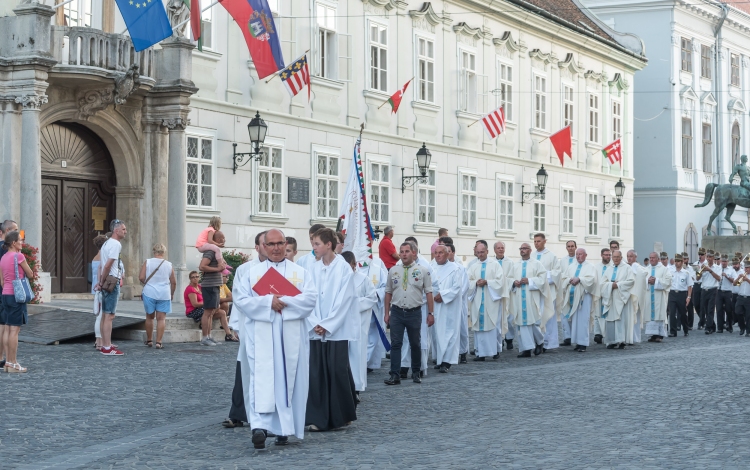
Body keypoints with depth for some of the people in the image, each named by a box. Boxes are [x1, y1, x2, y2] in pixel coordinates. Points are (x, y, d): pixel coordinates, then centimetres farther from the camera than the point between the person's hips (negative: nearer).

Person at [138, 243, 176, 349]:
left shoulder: (147, 262, -2)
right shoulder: (169, 265, 2)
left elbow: (141, 278, -8)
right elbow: (173, 282, 6)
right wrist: (172, 293, 22)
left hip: (149, 293, 0)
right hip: (164, 294, 0)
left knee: (149, 317, 15)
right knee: (161, 318, 2)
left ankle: (149, 341, 24)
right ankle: (158, 342, -4)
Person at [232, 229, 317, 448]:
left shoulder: (300, 272, 10)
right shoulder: (250, 272, 9)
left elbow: (310, 298, -4)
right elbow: (240, 299, -3)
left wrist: (285, 302, -17)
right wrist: (268, 302, -16)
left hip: (290, 337, 1)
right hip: (260, 336, -1)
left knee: (288, 380, 4)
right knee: (261, 379, -11)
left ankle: (284, 428, 14)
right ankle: (260, 426, -19)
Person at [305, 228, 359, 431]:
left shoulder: (344, 268, -6)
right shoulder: (314, 268, 7)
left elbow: (344, 300, -10)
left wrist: (327, 325, -13)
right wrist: (315, 323, -8)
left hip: (337, 329, -4)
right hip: (316, 329, 4)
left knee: (338, 371, -3)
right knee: (317, 372, 0)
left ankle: (342, 415, 13)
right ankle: (319, 418, 4)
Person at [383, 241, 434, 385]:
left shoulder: (423, 271, -1)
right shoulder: (393, 271, 5)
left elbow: (428, 292, 0)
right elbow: (388, 292, 10)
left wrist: (430, 313, -4)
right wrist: (387, 313, 8)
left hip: (414, 312, -1)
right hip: (397, 312, 1)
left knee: (415, 344, 11)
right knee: (395, 344, -4)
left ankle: (416, 373, 24)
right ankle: (395, 375, -4)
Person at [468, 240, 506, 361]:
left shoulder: (495, 265, 4)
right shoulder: (473, 267, 13)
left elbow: (500, 281, -4)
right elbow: (468, 282, 7)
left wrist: (487, 282, -14)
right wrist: (476, 283, -12)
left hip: (492, 299, -3)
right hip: (477, 300, 3)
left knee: (493, 324, -4)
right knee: (479, 326, 0)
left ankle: (495, 350, 8)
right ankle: (481, 353, 2)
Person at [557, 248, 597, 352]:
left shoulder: (590, 267, 8)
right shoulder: (570, 267, 19)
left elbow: (591, 278, -9)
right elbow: (563, 278, 9)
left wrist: (579, 279, -18)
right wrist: (570, 280, -11)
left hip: (584, 296, -4)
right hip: (572, 296, 4)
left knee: (582, 320, -9)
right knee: (573, 319, 2)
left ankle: (583, 344, -9)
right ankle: (577, 343, 7)